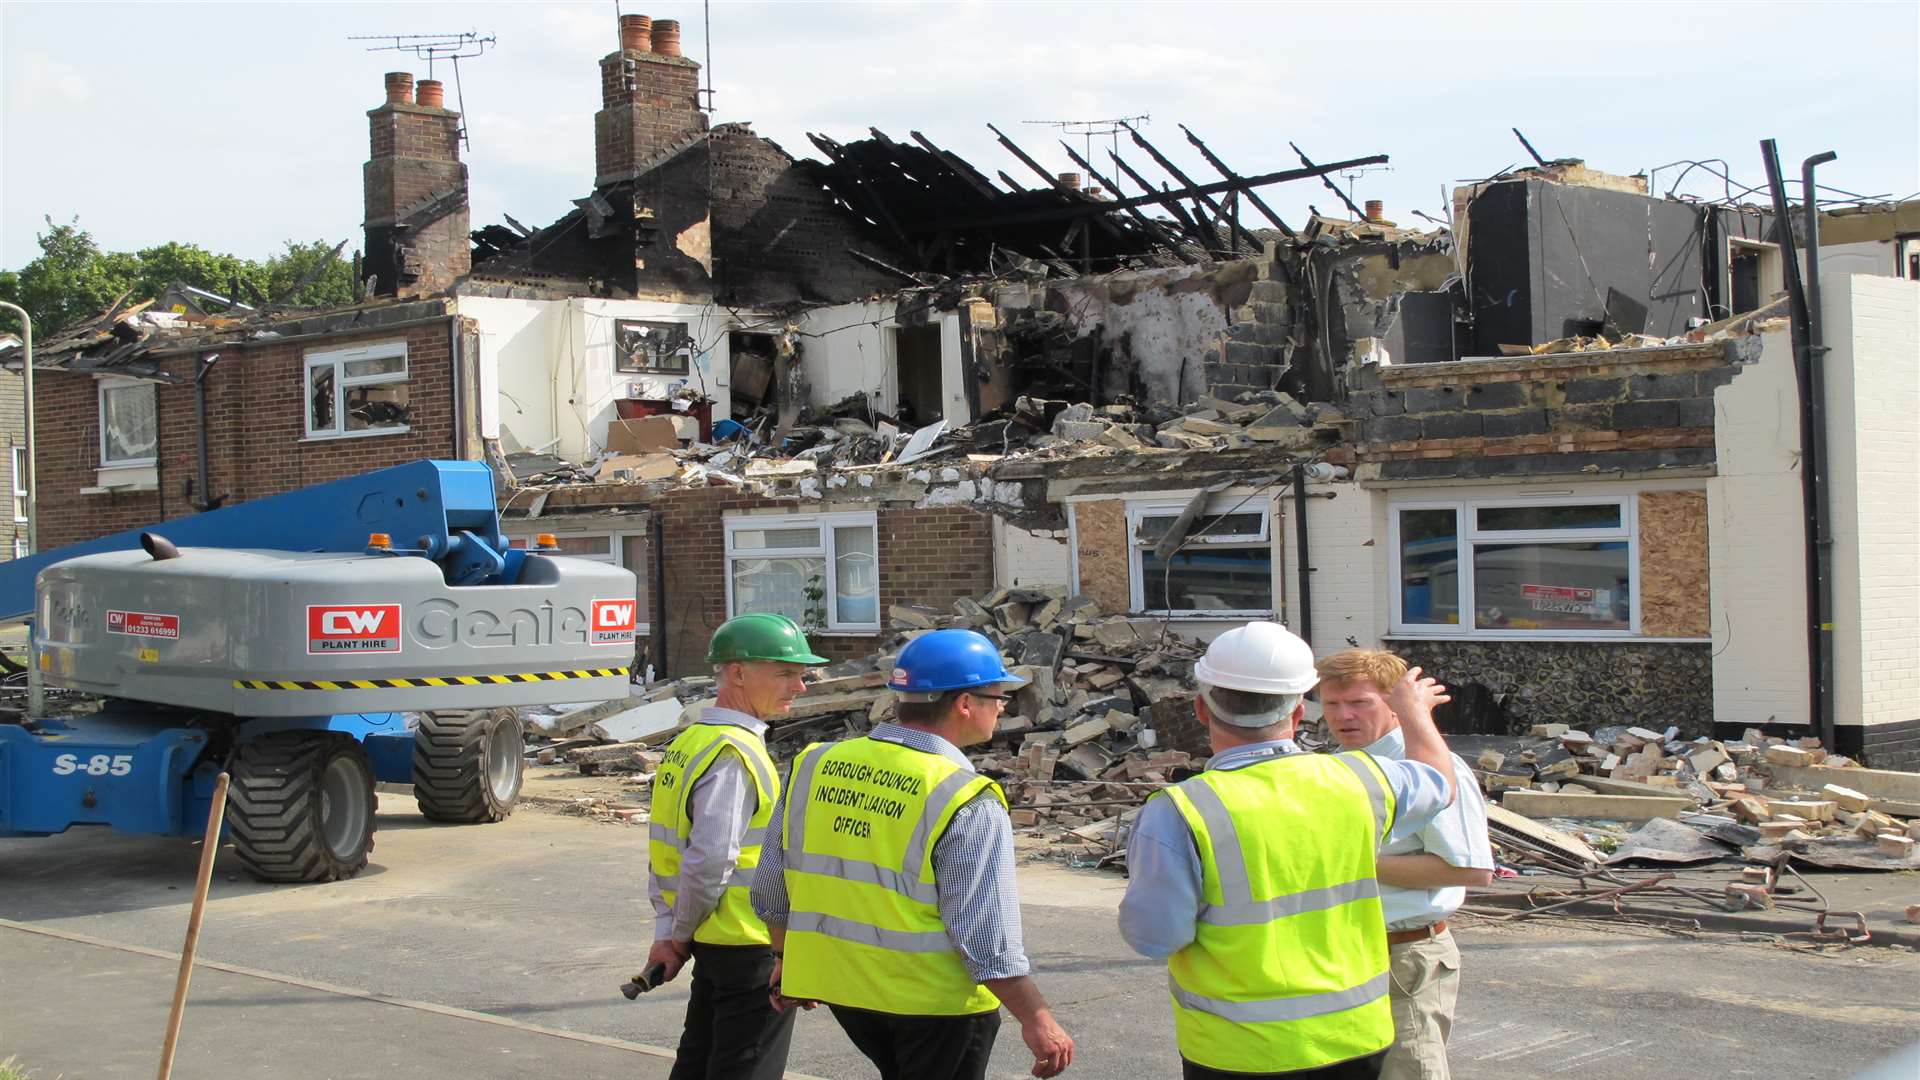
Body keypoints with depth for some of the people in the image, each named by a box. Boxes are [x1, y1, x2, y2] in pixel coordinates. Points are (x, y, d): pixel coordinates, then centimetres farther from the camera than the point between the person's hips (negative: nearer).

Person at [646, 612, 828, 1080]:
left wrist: (666, 932, 9)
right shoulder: (734, 753, -21)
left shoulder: (690, 742, 10)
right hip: (751, 946, -9)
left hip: (713, 939, 9)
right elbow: (710, 861, -27)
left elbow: (668, 846, 13)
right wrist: (681, 934, -11)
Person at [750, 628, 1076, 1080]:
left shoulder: (815, 765, 0)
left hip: (839, 982, 6)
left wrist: (786, 955, 24)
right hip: (936, 999, -6)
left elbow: (772, 886, 9)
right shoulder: (966, 802, -18)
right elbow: (986, 933, -20)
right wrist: (1036, 1019, -12)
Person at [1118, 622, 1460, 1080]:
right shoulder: (1358, 780, -4)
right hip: (1354, 1040, 4)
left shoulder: (1180, 813, -19)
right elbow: (1440, 783, 18)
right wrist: (1414, 711, 38)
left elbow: (1154, 935, -16)